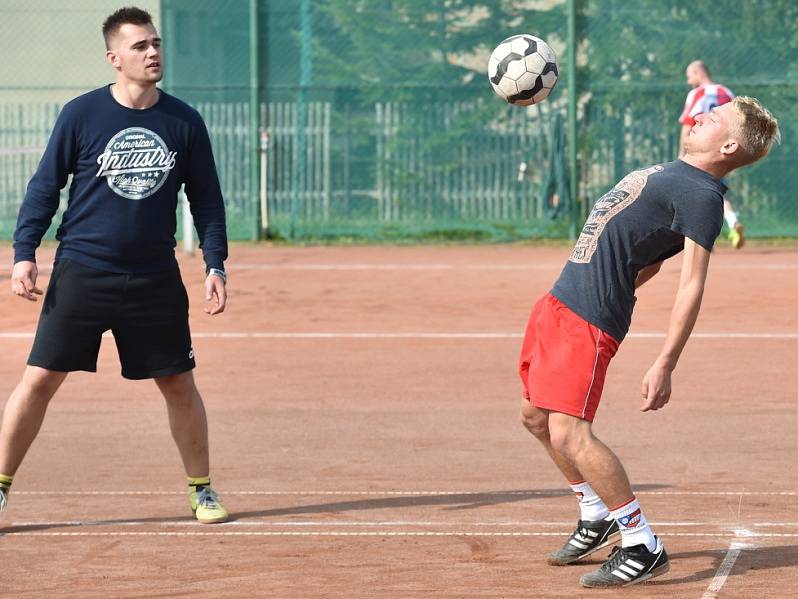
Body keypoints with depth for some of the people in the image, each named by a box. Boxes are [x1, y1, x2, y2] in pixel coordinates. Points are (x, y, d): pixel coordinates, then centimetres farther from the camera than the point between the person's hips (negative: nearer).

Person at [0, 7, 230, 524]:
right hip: (82, 271, -2)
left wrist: (216, 264, 1)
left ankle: (202, 491, 22)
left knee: (179, 384, 6)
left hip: (156, 278, 2)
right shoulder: (81, 115, -3)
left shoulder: (185, 122, 3)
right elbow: (45, 188, 2)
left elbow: (206, 199, 9)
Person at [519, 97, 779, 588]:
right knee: (537, 417, 19)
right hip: (560, 304, 10)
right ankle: (598, 517, 34)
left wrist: (665, 366, -28)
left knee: (569, 433, -18)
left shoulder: (702, 196, -16)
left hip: (588, 323, -10)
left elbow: (692, 285, -22)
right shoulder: (675, 173, 15)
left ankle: (643, 548, -11)